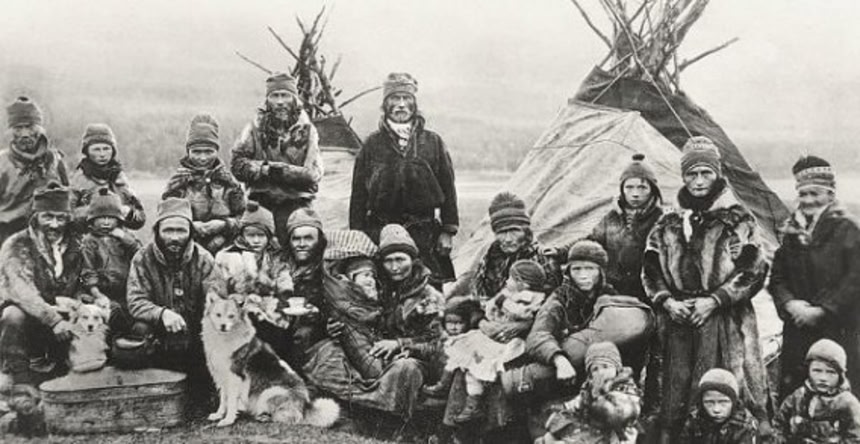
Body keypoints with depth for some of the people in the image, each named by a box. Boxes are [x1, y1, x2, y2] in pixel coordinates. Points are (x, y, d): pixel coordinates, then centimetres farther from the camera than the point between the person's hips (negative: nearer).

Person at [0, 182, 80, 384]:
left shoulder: (75, 246, 4)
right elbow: (21, 290, -26)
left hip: (60, 316, 4)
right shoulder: (16, 246, -11)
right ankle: (17, 379, -18)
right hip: (26, 317, -4)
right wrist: (53, 319, -39)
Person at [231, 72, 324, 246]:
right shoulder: (255, 128, 6)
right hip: (261, 205, 0)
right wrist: (264, 169, -16)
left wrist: (277, 170, -14)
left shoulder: (307, 130, 4)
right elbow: (237, 165, -1)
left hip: (297, 205, 0)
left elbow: (313, 174, -5)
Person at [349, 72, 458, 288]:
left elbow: (447, 187, 8)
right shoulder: (372, 144, 7)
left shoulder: (432, 142, 7)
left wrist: (448, 231, 2)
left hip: (424, 232, 0)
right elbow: (358, 193, 6)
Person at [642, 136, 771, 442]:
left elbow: (753, 272, -3)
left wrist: (714, 300, -11)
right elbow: (650, 271, 14)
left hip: (725, 321, -3)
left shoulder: (737, 220, 3)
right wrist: (666, 301, -4)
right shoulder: (667, 225, 13)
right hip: (678, 322, 3)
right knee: (675, 391, 5)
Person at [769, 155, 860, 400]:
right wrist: (790, 303, -7)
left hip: (839, 328, -4)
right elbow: (777, 277, 12)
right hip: (797, 329, 4)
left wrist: (821, 310, -14)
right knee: (790, 391, 4)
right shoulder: (790, 231, 12)